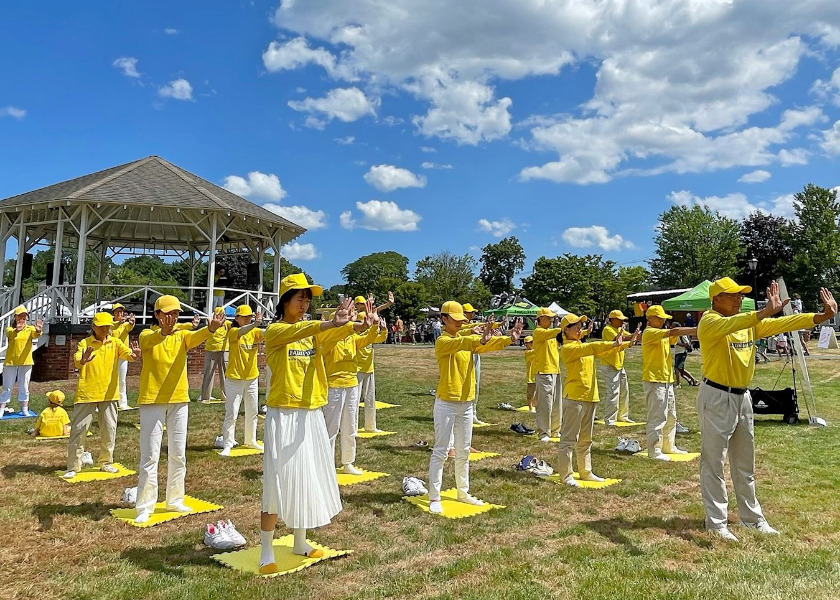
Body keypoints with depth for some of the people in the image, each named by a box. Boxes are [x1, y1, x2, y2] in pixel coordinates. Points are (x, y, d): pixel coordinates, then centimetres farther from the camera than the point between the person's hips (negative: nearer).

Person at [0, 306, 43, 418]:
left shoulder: (30, 329, 2)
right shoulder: (10, 329, 1)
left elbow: (35, 335, -21)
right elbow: (9, 334, -23)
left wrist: (38, 331, -46)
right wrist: (17, 330, -48)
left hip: (26, 362, 1)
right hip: (10, 362, -1)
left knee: (24, 387, 8)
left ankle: (25, 410, 14)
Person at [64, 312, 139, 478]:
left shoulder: (115, 342, 3)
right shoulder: (84, 343, -3)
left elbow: (127, 353, -15)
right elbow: (77, 361, -21)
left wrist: (134, 354, -39)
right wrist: (83, 360, -45)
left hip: (109, 393, 2)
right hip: (86, 393, -2)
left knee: (109, 430, 9)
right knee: (78, 429, 1)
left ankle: (106, 463, 23)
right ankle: (72, 467, 11)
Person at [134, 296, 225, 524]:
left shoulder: (182, 335, 5)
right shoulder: (147, 336, -1)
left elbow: (196, 337, -18)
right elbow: (149, 340, -26)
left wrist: (211, 328, -41)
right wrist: (163, 332, -49)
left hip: (179, 400, 3)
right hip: (152, 401, -3)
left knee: (178, 454, 11)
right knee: (150, 455, -1)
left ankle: (175, 500, 25)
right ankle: (144, 507, 8)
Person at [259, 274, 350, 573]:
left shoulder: (313, 331, 8)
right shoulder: (275, 331, -8)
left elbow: (335, 333, -12)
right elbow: (295, 332, -30)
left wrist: (353, 325, -34)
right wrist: (330, 323, -46)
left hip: (311, 414, 6)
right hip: (283, 415, -6)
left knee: (308, 477, 13)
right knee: (278, 480, -2)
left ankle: (300, 542, 29)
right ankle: (266, 551, 12)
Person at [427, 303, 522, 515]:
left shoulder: (468, 340, 10)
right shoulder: (442, 342, -11)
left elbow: (488, 345, -5)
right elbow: (459, 344, -32)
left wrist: (509, 339, -24)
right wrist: (479, 340, -51)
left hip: (466, 403, 7)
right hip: (446, 403, -7)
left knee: (463, 451, 16)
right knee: (441, 451, -2)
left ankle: (463, 492, 28)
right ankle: (434, 498, 5)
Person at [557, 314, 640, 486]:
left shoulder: (584, 347, 18)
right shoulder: (567, 348, -9)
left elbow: (605, 350, 12)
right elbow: (591, 347, -21)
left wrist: (627, 344, 2)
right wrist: (615, 344, -24)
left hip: (589, 397, 9)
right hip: (574, 397, -9)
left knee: (586, 439, 15)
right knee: (569, 438, -4)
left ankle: (585, 472, 24)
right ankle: (565, 475, 1)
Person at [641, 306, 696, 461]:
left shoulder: (663, 334, 19)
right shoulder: (649, 333, -13)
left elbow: (675, 335, 7)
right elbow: (674, 332, -21)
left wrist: (695, 331, -8)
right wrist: (696, 330, -20)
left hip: (667, 381, 10)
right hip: (654, 381, -10)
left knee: (671, 417, 17)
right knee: (657, 417, -7)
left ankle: (669, 446, 27)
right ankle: (654, 451, -1)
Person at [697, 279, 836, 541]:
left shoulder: (750, 321, 8)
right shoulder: (710, 321, -15)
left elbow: (781, 323, -1)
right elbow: (731, 325, -36)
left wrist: (821, 316, -12)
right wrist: (765, 312, -48)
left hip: (742, 397, 8)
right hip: (716, 398, -8)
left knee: (745, 464, 19)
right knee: (714, 463, 1)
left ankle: (752, 517, 32)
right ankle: (716, 522, 10)